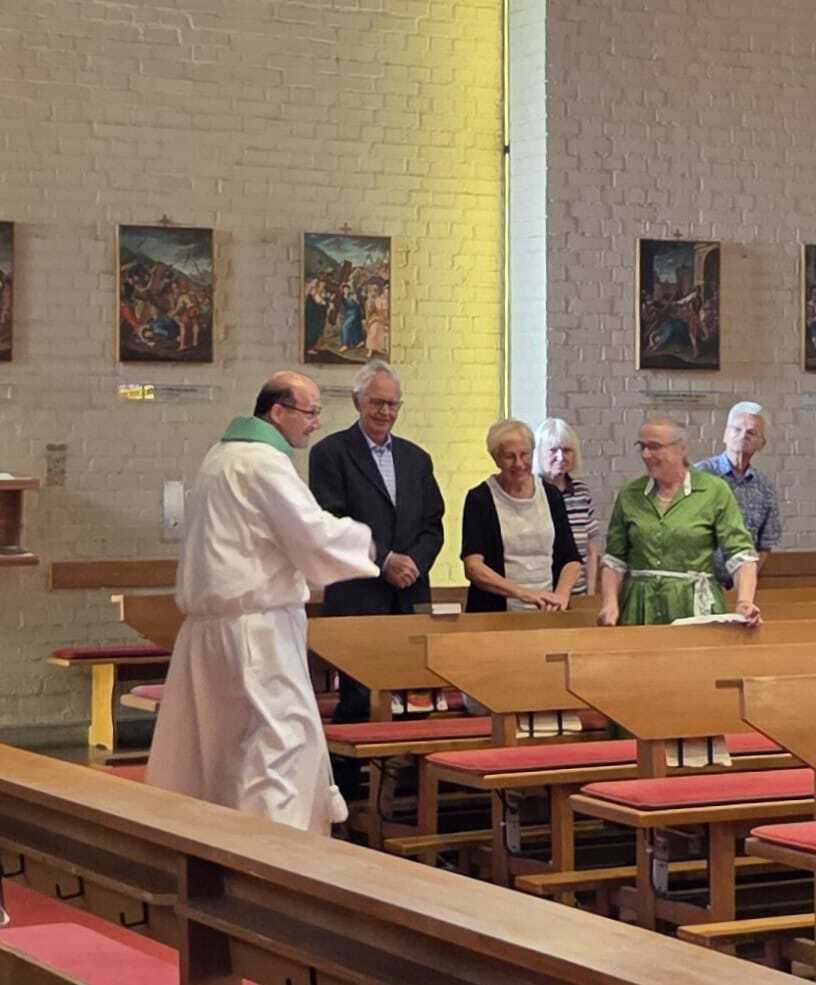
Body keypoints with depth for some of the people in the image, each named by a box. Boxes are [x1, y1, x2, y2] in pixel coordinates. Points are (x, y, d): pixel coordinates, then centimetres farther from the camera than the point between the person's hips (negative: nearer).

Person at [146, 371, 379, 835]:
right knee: (280, 732, -11)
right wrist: (362, 538, -1)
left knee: (218, 739, 15)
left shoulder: (227, 454, 18)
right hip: (256, 626, -10)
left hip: (215, 618, 10)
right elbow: (314, 534, -20)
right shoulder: (264, 462, -14)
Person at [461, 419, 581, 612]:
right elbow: (473, 567, -10)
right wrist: (521, 593, -22)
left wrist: (562, 593, -7)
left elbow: (571, 559, 13)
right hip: (496, 614, -3)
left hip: (548, 612, 3)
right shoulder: (479, 499, 0)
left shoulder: (550, 495, 11)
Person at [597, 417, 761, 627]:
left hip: (695, 605, -2)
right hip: (640, 609, 2)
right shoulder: (630, 495, 7)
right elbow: (614, 559, 11)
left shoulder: (714, 491, -2)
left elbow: (740, 555, -7)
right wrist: (610, 604, -5)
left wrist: (744, 602, -22)